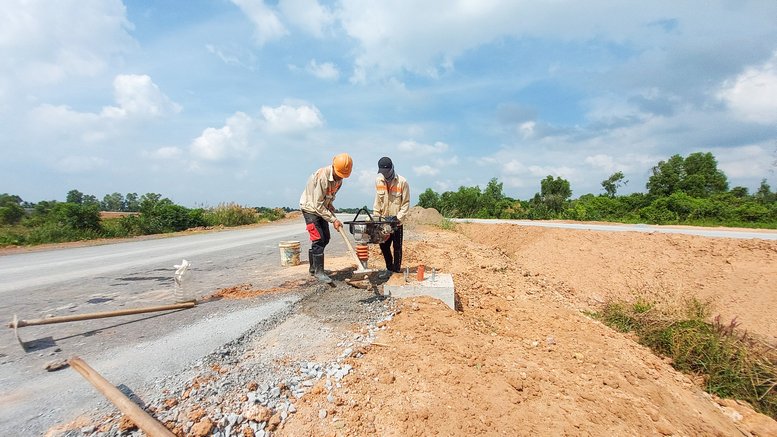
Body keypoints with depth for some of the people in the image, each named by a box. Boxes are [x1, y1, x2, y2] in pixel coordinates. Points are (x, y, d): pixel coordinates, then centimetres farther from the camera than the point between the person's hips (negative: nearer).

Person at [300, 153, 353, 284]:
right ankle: (318, 271, -5)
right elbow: (317, 205, -29)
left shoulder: (339, 178, -7)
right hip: (310, 207, -8)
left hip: (322, 208, 8)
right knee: (318, 239, -14)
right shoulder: (322, 177, -32)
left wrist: (330, 204, -6)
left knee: (325, 238, 9)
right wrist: (333, 220, -28)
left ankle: (313, 267, 24)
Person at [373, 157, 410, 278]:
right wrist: (376, 215, 2)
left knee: (397, 246, 2)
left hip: (397, 221, -4)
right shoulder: (378, 181, -1)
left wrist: (398, 218, -15)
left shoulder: (402, 182, -14)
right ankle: (389, 268, 25)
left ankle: (396, 270, 14)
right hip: (384, 220, 5)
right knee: (383, 245, 9)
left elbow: (406, 203, -11)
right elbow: (378, 200, 7)